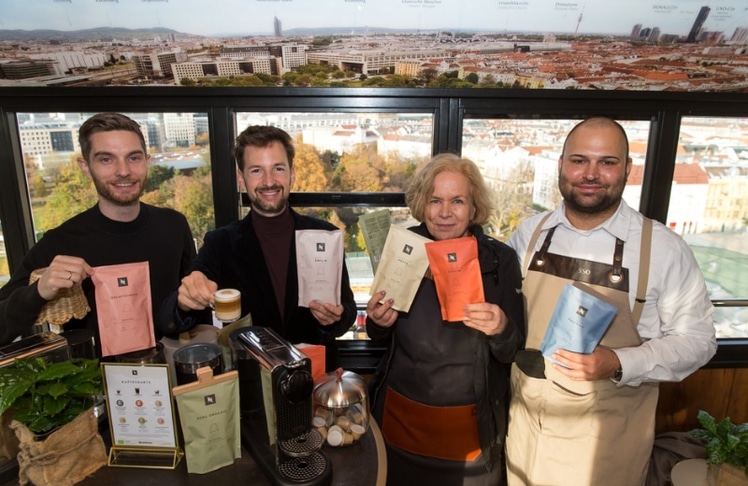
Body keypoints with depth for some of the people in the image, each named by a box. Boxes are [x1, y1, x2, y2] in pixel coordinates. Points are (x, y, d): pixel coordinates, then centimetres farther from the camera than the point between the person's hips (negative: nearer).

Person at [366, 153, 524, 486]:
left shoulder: (500, 260, -12)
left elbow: (515, 352, -9)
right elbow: (380, 337, 5)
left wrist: (501, 329, -29)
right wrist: (378, 322, -17)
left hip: (470, 426, -1)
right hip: (399, 418, 2)